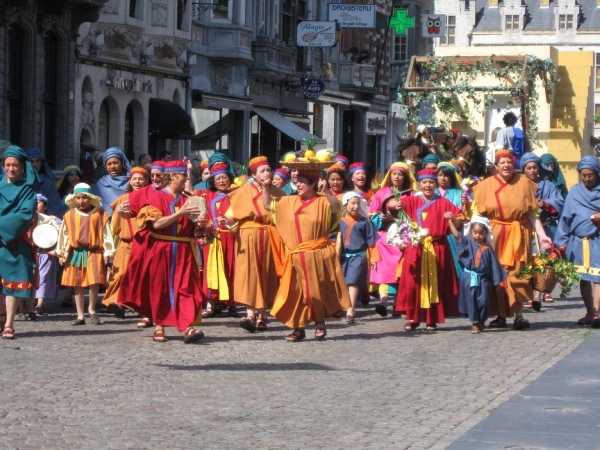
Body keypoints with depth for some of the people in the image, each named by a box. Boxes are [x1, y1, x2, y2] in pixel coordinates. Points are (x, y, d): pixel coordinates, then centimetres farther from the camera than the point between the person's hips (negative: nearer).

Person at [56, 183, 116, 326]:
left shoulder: (100, 214, 0)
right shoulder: (69, 215, 5)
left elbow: (106, 234, 2)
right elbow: (64, 235, 11)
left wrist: (107, 253, 0)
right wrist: (62, 253, 10)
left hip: (94, 253, -2)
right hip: (76, 254, 2)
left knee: (95, 282, -13)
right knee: (78, 285, 6)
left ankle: (92, 309, 12)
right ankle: (80, 316, 14)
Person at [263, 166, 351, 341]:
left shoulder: (322, 202, -6)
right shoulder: (289, 202, 9)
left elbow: (337, 207, -25)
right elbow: (268, 205, 16)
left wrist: (326, 191, -37)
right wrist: (265, 187, 3)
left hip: (318, 256, -4)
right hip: (296, 257, 4)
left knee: (318, 291, 6)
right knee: (295, 293, 3)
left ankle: (320, 323, 23)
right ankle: (298, 328, 11)